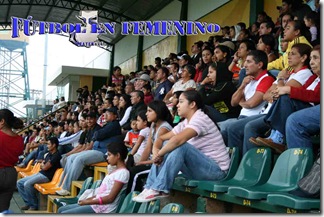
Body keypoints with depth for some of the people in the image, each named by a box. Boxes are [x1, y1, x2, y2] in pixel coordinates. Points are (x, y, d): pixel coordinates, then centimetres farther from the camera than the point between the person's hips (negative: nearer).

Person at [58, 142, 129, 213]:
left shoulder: (122, 172, -15)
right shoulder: (116, 171, 15)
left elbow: (110, 198, -19)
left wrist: (88, 201, -15)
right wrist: (88, 199, 5)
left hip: (104, 209, -10)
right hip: (96, 204, 10)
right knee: (61, 210, 10)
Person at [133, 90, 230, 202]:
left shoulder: (201, 119, -18)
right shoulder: (184, 124, 10)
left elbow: (178, 140, -33)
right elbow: (161, 138, 11)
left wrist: (159, 154, -19)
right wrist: (156, 151, -12)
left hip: (215, 170, -9)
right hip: (198, 168, 9)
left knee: (180, 146, -29)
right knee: (166, 145, 3)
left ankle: (159, 189, -23)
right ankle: (150, 188, -5)